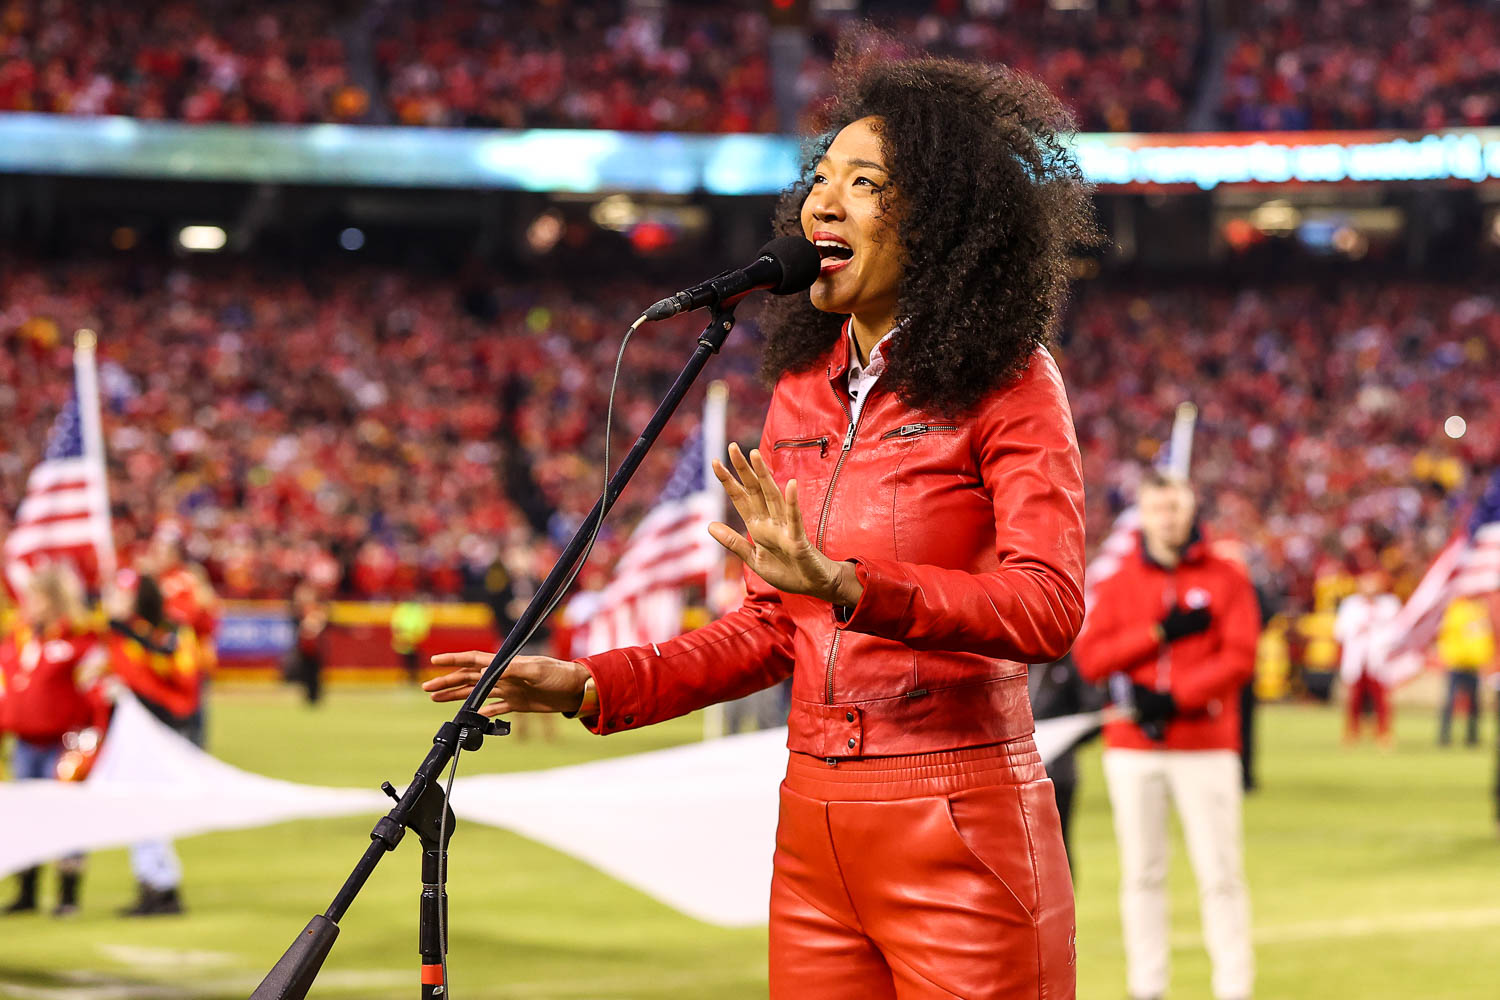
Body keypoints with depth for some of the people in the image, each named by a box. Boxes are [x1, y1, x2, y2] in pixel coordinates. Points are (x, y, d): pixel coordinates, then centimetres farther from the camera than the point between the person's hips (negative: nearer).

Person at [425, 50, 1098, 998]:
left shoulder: (1007, 384, -8)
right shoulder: (804, 389, 12)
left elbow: (1049, 607, -20)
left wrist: (847, 586, -30)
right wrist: (594, 686, 7)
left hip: (962, 826, -6)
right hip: (814, 820, 6)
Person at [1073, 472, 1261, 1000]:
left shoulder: (1227, 577, 4)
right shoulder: (1119, 583, 9)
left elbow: (1239, 657, -5)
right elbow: (1090, 657, -1)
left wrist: (1173, 698, -15)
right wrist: (1161, 632, -12)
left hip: (1207, 748, -2)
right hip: (1132, 750, 2)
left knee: (1220, 872, -6)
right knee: (1141, 872, 4)